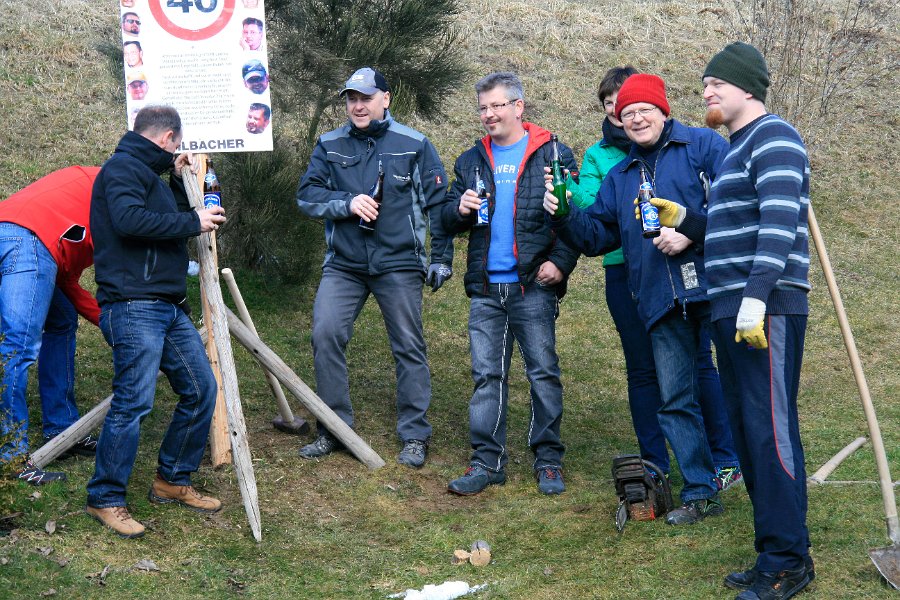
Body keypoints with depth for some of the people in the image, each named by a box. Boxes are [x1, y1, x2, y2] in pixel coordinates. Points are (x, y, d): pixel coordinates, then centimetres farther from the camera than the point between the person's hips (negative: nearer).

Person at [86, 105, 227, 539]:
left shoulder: (148, 174, 24)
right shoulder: (122, 168, -6)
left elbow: (168, 223, 29)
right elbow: (130, 220, -23)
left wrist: (178, 182, 20)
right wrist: (193, 222, -15)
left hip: (169, 308, 10)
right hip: (133, 306, -10)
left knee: (201, 389, 9)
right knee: (133, 401, -13)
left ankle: (172, 482, 21)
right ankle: (105, 500, -2)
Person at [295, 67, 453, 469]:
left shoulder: (414, 145, 0)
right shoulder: (329, 146, 7)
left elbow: (438, 204, 3)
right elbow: (307, 196, 0)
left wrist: (441, 258, 0)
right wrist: (347, 203, -16)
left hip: (398, 264, -2)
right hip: (343, 265, 2)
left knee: (409, 347, 4)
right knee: (325, 335, -11)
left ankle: (415, 436, 14)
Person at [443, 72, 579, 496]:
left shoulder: (553, 155, 1)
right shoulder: (470, 161, 14)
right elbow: (448, 220, 18)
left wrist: (561, 262, -14)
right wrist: (460, 210, -5)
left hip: (534, 286, -4)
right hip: (485, 287, 4)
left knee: (543, 373, 1)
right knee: (487, 376, 5)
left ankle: (548, 461, 10)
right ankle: (487, 461, 11)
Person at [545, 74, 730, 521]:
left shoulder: (702, 146, 4)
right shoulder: (619, 177, 23)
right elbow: (595, 236, 21)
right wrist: (563, 216, 2)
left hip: (712, 289, -6)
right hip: (662, 304, 6)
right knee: (676, 400, 6)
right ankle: (700, 493, 14)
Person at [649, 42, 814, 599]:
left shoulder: (774, 138, -7)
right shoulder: (737, 149, 23)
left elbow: (779, 224, -19)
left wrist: (756, 298, -27)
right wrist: (681, 217, 14)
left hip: (767, 311, -10)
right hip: (731, 311, 10)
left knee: (770, 431, -9)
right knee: (747, 430, 12)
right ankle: (774, 552, 19)